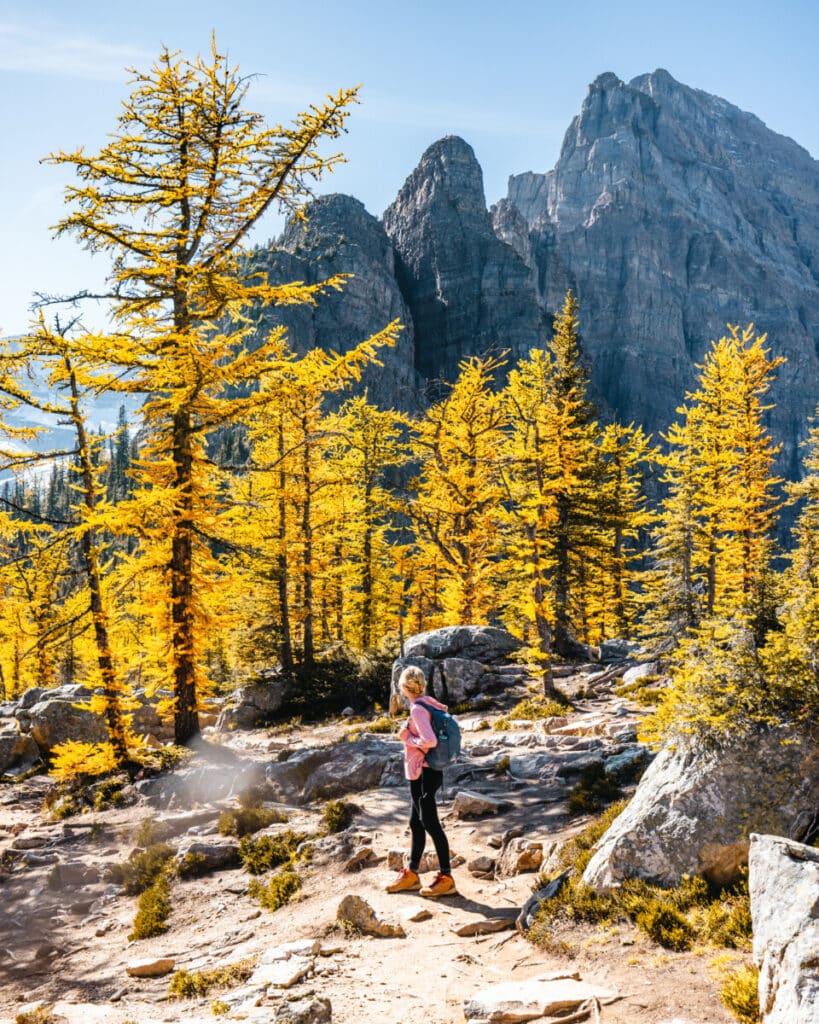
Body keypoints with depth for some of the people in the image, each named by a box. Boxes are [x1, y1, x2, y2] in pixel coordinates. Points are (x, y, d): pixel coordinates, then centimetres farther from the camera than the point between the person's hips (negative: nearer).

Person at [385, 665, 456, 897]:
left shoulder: (417, 709, -19)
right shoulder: (427, 702, 8)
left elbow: (430, 740, -28)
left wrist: (409, 739, -12)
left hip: (424, 773, -10)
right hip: (421, 773, 10)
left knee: (430, 823, -4)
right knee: (416, 823, 16)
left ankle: (446, 878, 2)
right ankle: (411, 874, 26)